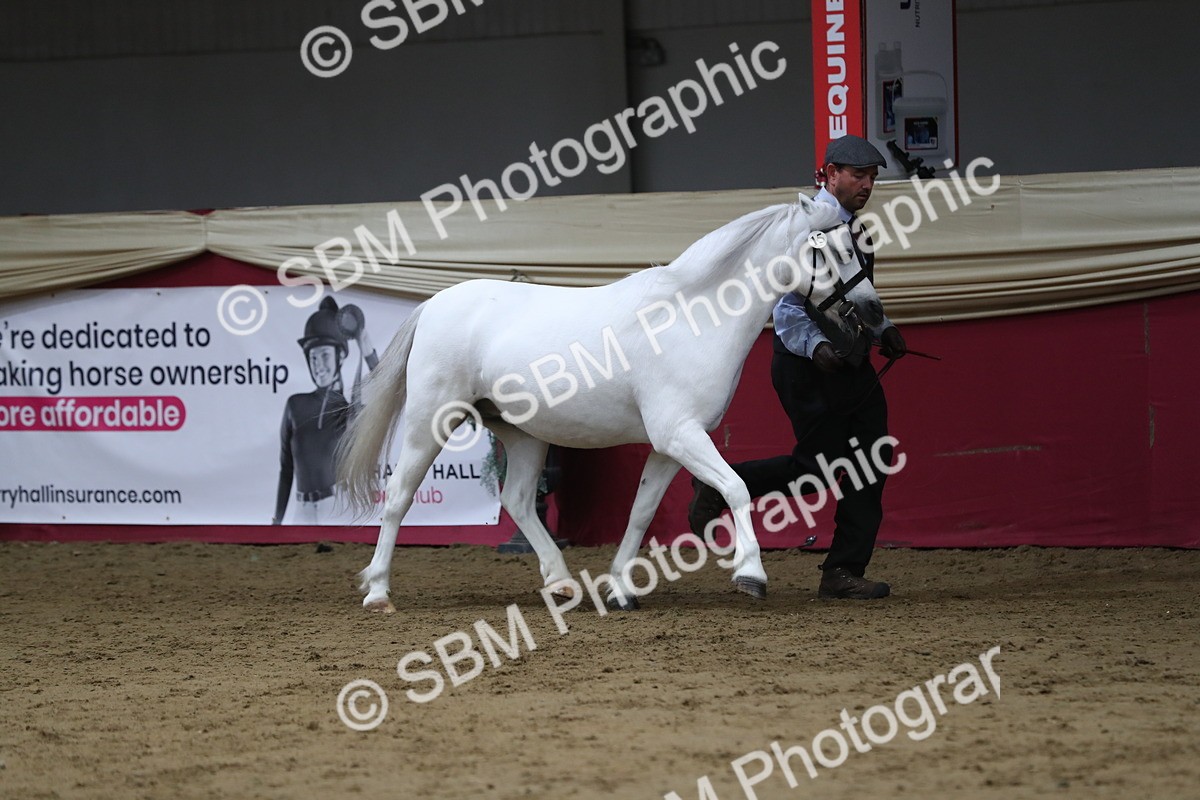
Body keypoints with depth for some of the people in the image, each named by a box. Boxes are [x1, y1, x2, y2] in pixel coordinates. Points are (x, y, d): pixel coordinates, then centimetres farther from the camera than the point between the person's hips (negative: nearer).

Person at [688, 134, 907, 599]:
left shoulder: (856, 229, 14)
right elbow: (785, 303, -18)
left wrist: (883, 329, 12)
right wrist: (815, 346, -29)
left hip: (854, 365, 8)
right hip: (807, 367, -8)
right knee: (816, 465, -6)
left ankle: (845, 572, 6)